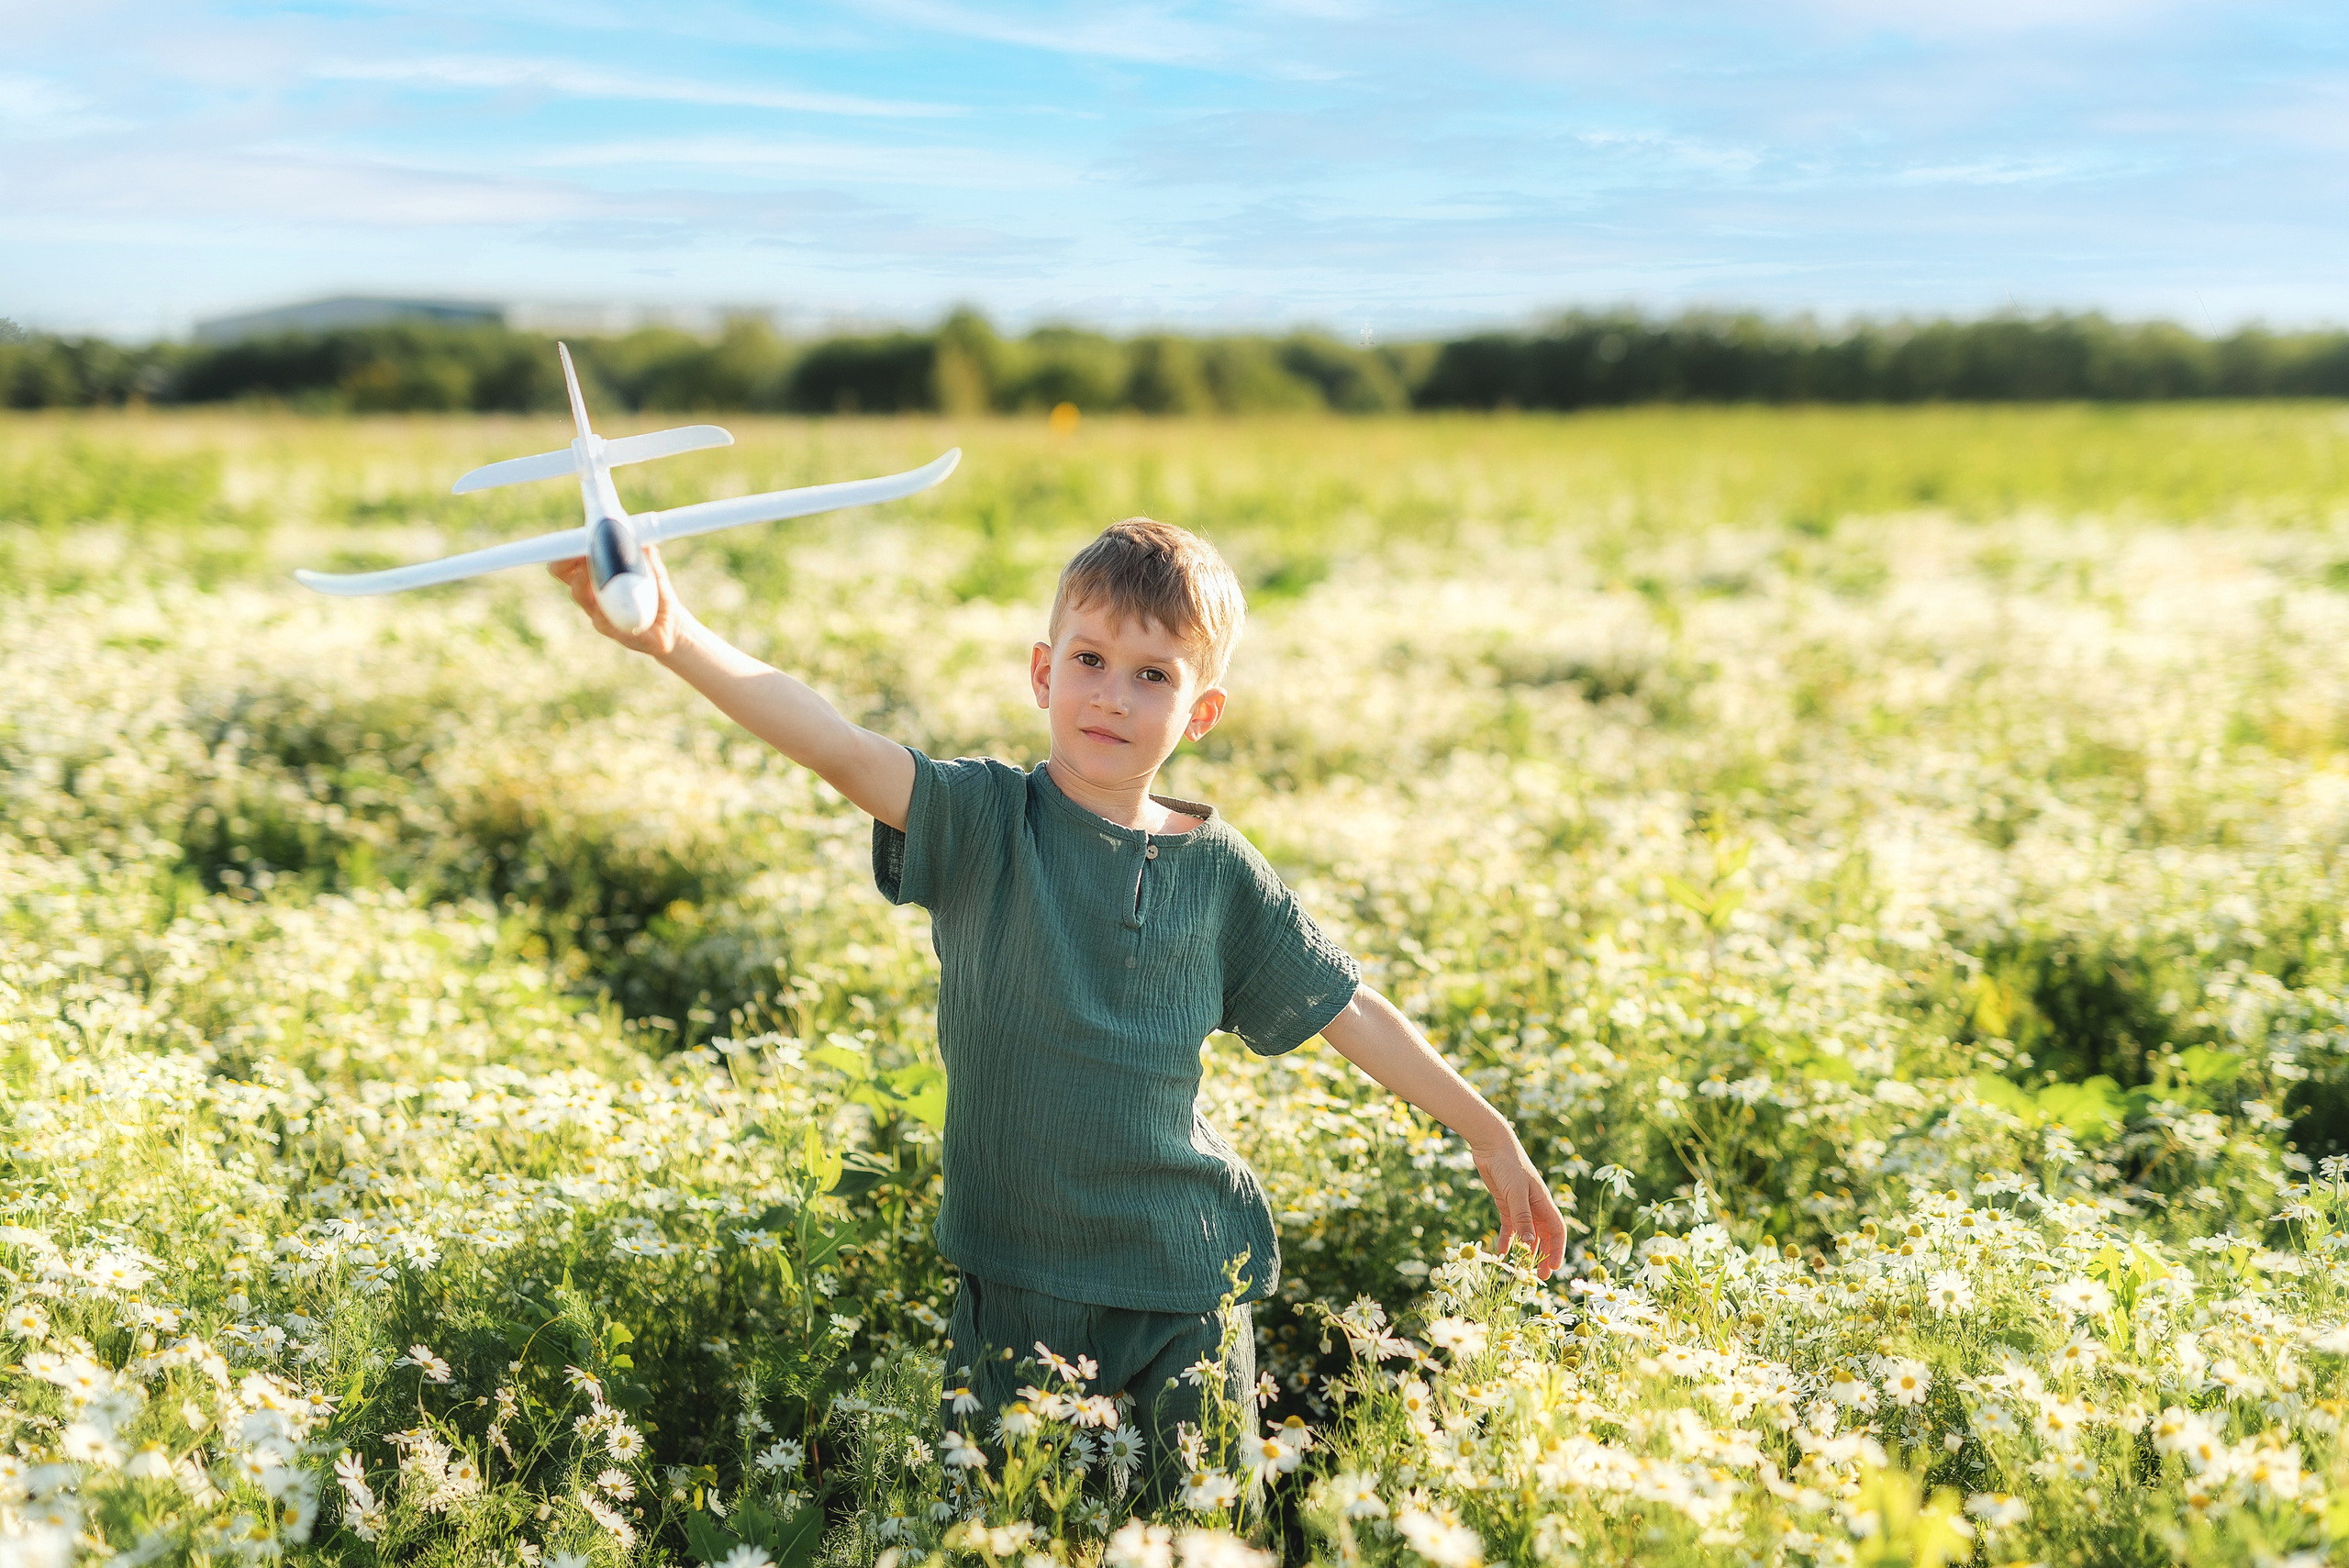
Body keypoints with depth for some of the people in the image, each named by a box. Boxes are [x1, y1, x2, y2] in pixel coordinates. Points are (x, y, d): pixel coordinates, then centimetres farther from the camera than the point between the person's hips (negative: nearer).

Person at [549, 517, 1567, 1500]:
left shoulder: (1218, 870, 0)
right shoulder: (983, 822, -8)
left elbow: (1350, 1012, 10)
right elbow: (838, 748, -24)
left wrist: (1487, 1133, 13)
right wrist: (675, 637, -41)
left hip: (1186, 1281, 1)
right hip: (1015, 1275, -1)